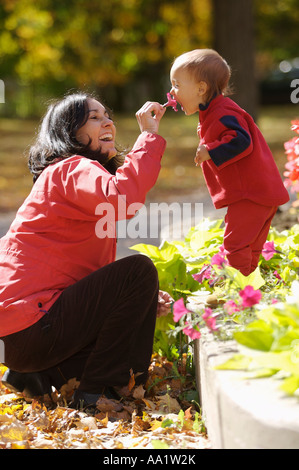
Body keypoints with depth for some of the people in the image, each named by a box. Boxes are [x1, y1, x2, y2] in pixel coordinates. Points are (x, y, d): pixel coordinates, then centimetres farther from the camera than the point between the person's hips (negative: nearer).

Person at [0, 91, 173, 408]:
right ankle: (93, 391, -11)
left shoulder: (84, 173, 23)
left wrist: (142, 301, 5)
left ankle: (45, 373, 10)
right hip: (30, 330, -10)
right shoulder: (73, 170, -8)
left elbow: (98, 274, 21)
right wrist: (149, 135, -22)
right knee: (139, 270, -15)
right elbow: (121, 200, -33)